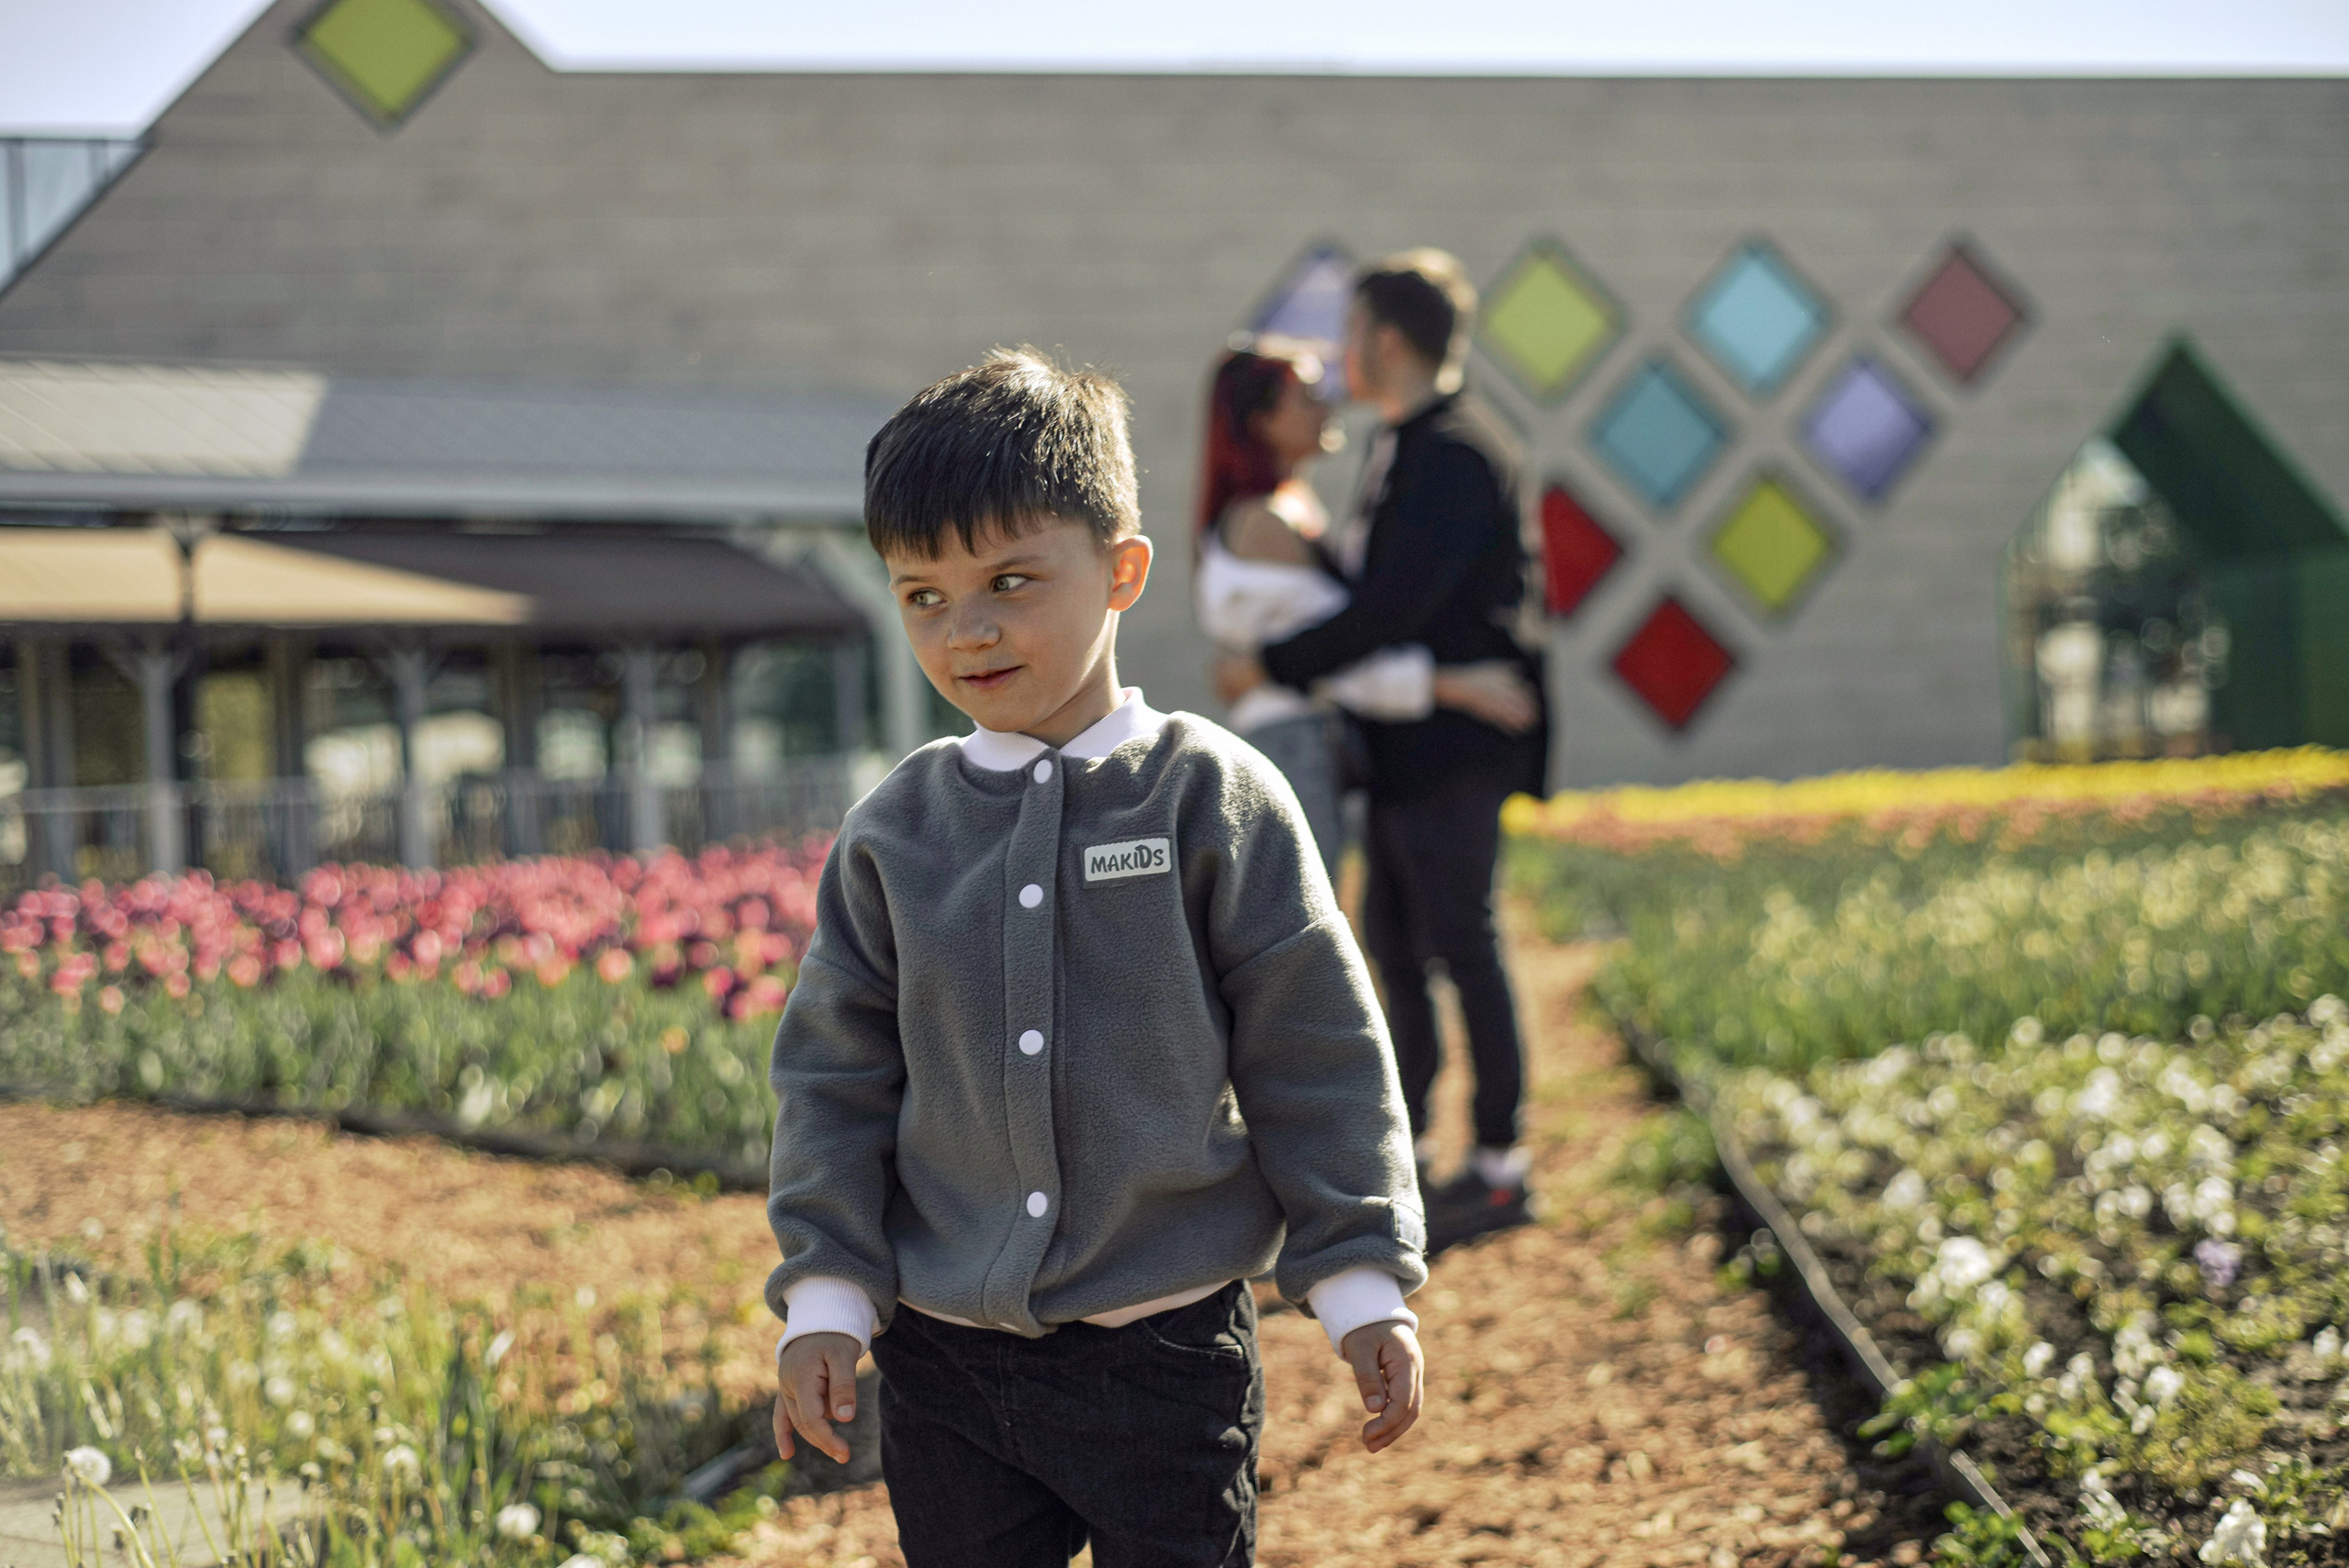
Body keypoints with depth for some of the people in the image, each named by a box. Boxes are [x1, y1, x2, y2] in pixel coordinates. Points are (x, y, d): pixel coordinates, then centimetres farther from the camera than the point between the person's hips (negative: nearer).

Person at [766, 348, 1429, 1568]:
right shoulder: (891, 834, 2)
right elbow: (837, 1075, 7)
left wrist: (1361, 1285, -5)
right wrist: (823, 1297, 1)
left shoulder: (1212, 801, -6)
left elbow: (1315, 1054, -4)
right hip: (944, 1363, 3)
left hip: (1168, 1354, -3)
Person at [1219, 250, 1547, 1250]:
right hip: (1407, 743, 10)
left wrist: (1274, 667, -18)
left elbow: (1393, 605, -24)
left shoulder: (1454, 454, -18)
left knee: (1459, 941, -4)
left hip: (1452, 744, -10)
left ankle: (1499, 1166, 3)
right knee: (1390, 936, 14)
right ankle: (1405, 1141, 24)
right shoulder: (1404, 447, 13)